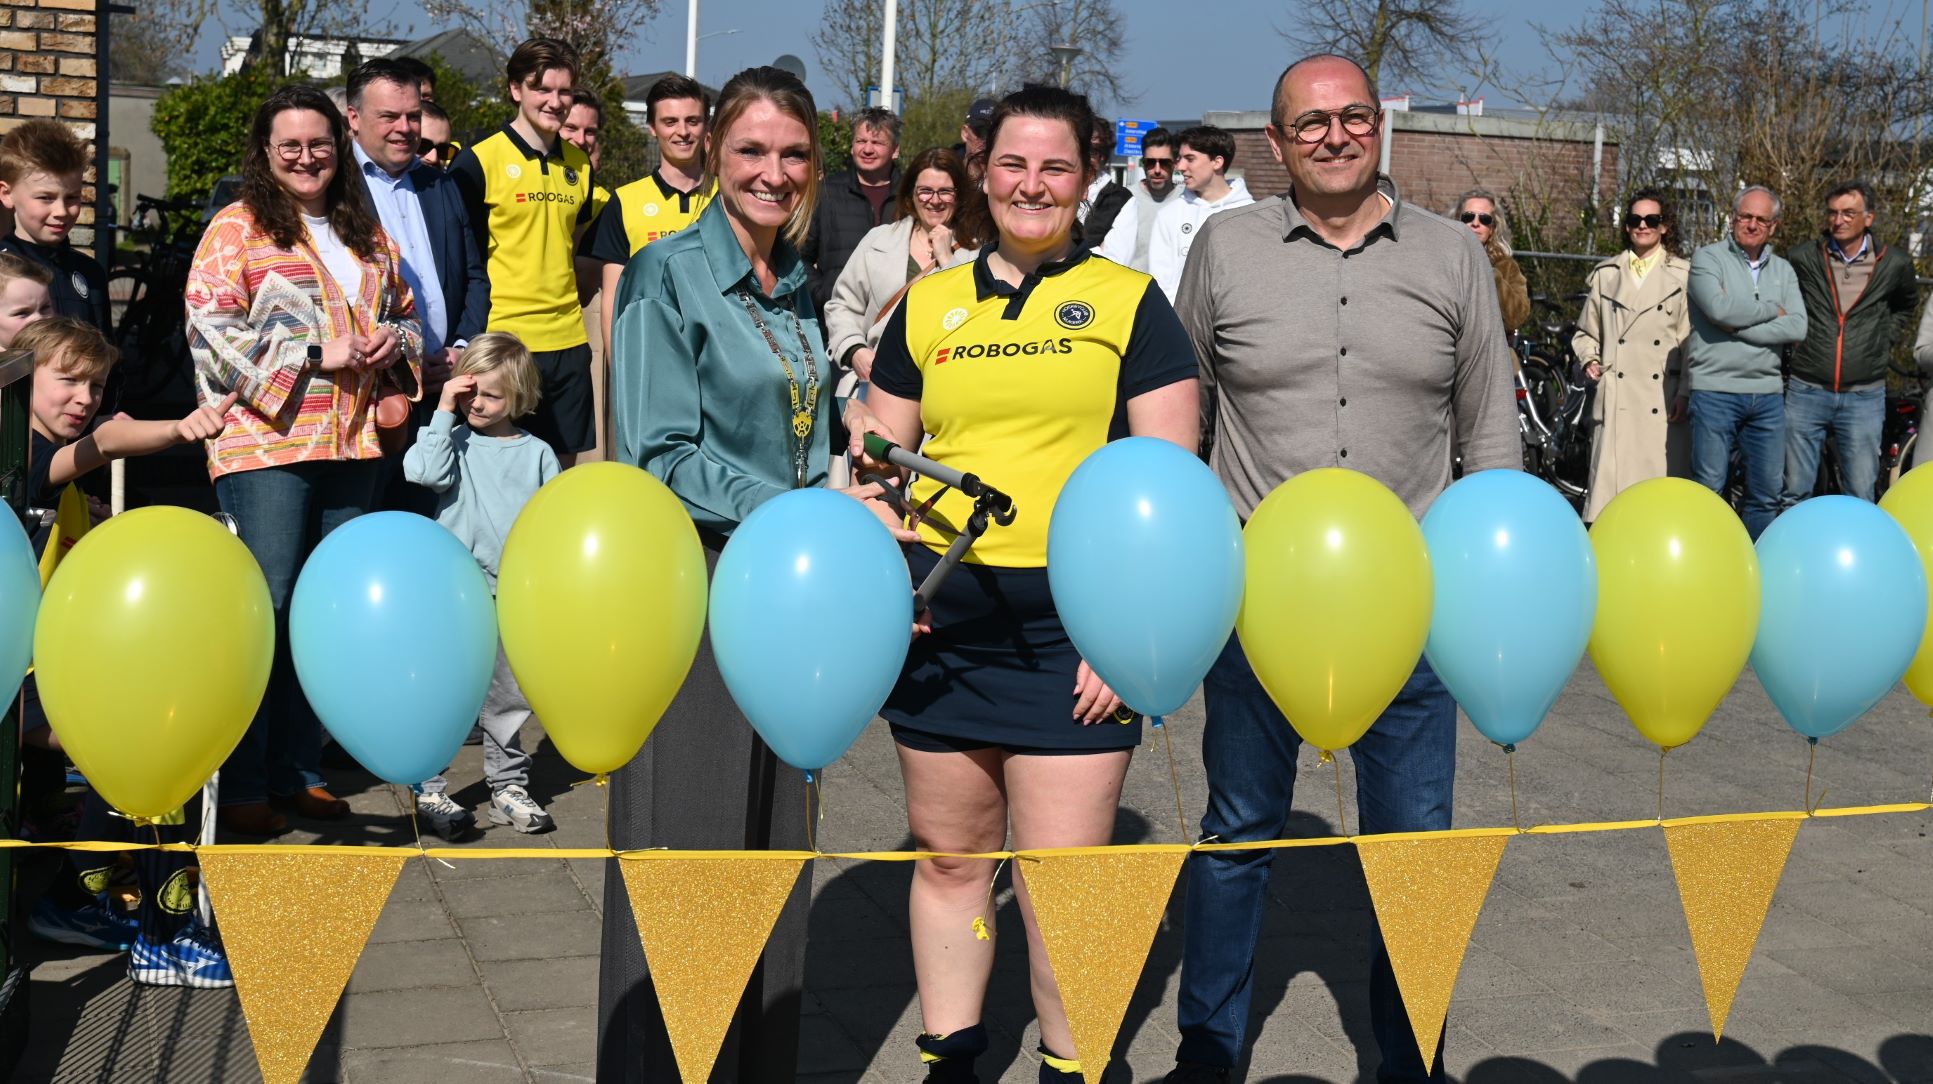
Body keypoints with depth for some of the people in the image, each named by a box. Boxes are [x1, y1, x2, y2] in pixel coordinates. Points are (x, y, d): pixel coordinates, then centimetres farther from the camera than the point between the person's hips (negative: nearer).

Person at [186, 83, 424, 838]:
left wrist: (393, 342, 3)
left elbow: (405, 313, 26)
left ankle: (299, 771, 20)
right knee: (264, 607, -6)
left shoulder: (366, 233, 17)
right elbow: (212, 328, -11)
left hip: (352, 446, 6)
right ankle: (239, 784, 2)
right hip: (266, 443, -6)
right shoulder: (238, 227, -1)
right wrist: (316, 356, -15)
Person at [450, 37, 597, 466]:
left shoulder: (578, 164, 11)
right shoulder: (478, 161, -6)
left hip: (568, 341, 5)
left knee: (562, 466, 10)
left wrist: (569, 309, 15)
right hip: (503, 341, -5)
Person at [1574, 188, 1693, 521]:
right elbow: (1586, 332, 23)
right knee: (1610, 481, -5)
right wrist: (1589, 360, 3)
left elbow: (1691, 340, 3)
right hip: (1616, 398, 1)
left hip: (1663, 399, -1)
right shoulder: (1605, 275, 16)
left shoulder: (1683, 275, 9)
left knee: (1662, 478, -3)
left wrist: (1684, 393, -5)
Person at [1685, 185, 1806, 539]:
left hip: (1767, 393, 4)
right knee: (1710, 489, -1)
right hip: (1716, 390, -4)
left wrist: (1740, 329, -10)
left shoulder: (1783, 270, 14)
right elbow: (1719, 308, -16)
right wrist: (1772, 310, -3)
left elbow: (1797, 328, -1)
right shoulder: (1707, 258, 2)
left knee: (1767, 491, 7)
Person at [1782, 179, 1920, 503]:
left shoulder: (1895, 263, 1)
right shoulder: (1801, 257, -1)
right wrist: (1791, 338, 8)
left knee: (1860, 497, 4)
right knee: (1795, 494, 5)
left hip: (1864, 396, 0)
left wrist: (1885, 339, 11)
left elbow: (1906, 305, 23)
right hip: (1806, 392, 0)